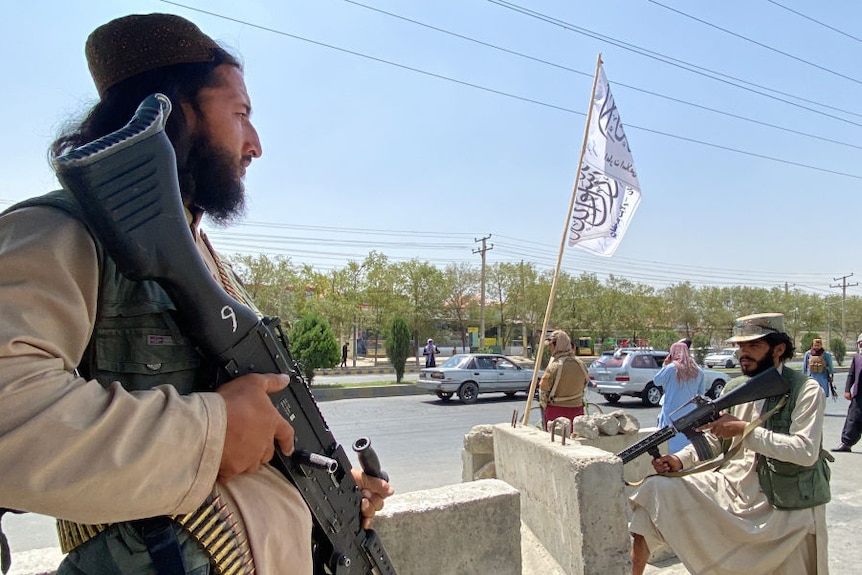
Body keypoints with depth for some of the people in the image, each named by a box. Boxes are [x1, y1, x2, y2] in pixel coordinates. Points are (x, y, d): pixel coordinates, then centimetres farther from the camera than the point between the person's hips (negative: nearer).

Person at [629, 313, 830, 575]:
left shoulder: (806, 390, -9)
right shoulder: (734, 388, 6)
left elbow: (806, 451, -21)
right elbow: (712, 438, 12)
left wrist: (745, 429, -25)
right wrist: (680, 460, -6)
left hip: (787, 508, -4)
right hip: (731, 488, 4)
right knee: (654, 489, -10)